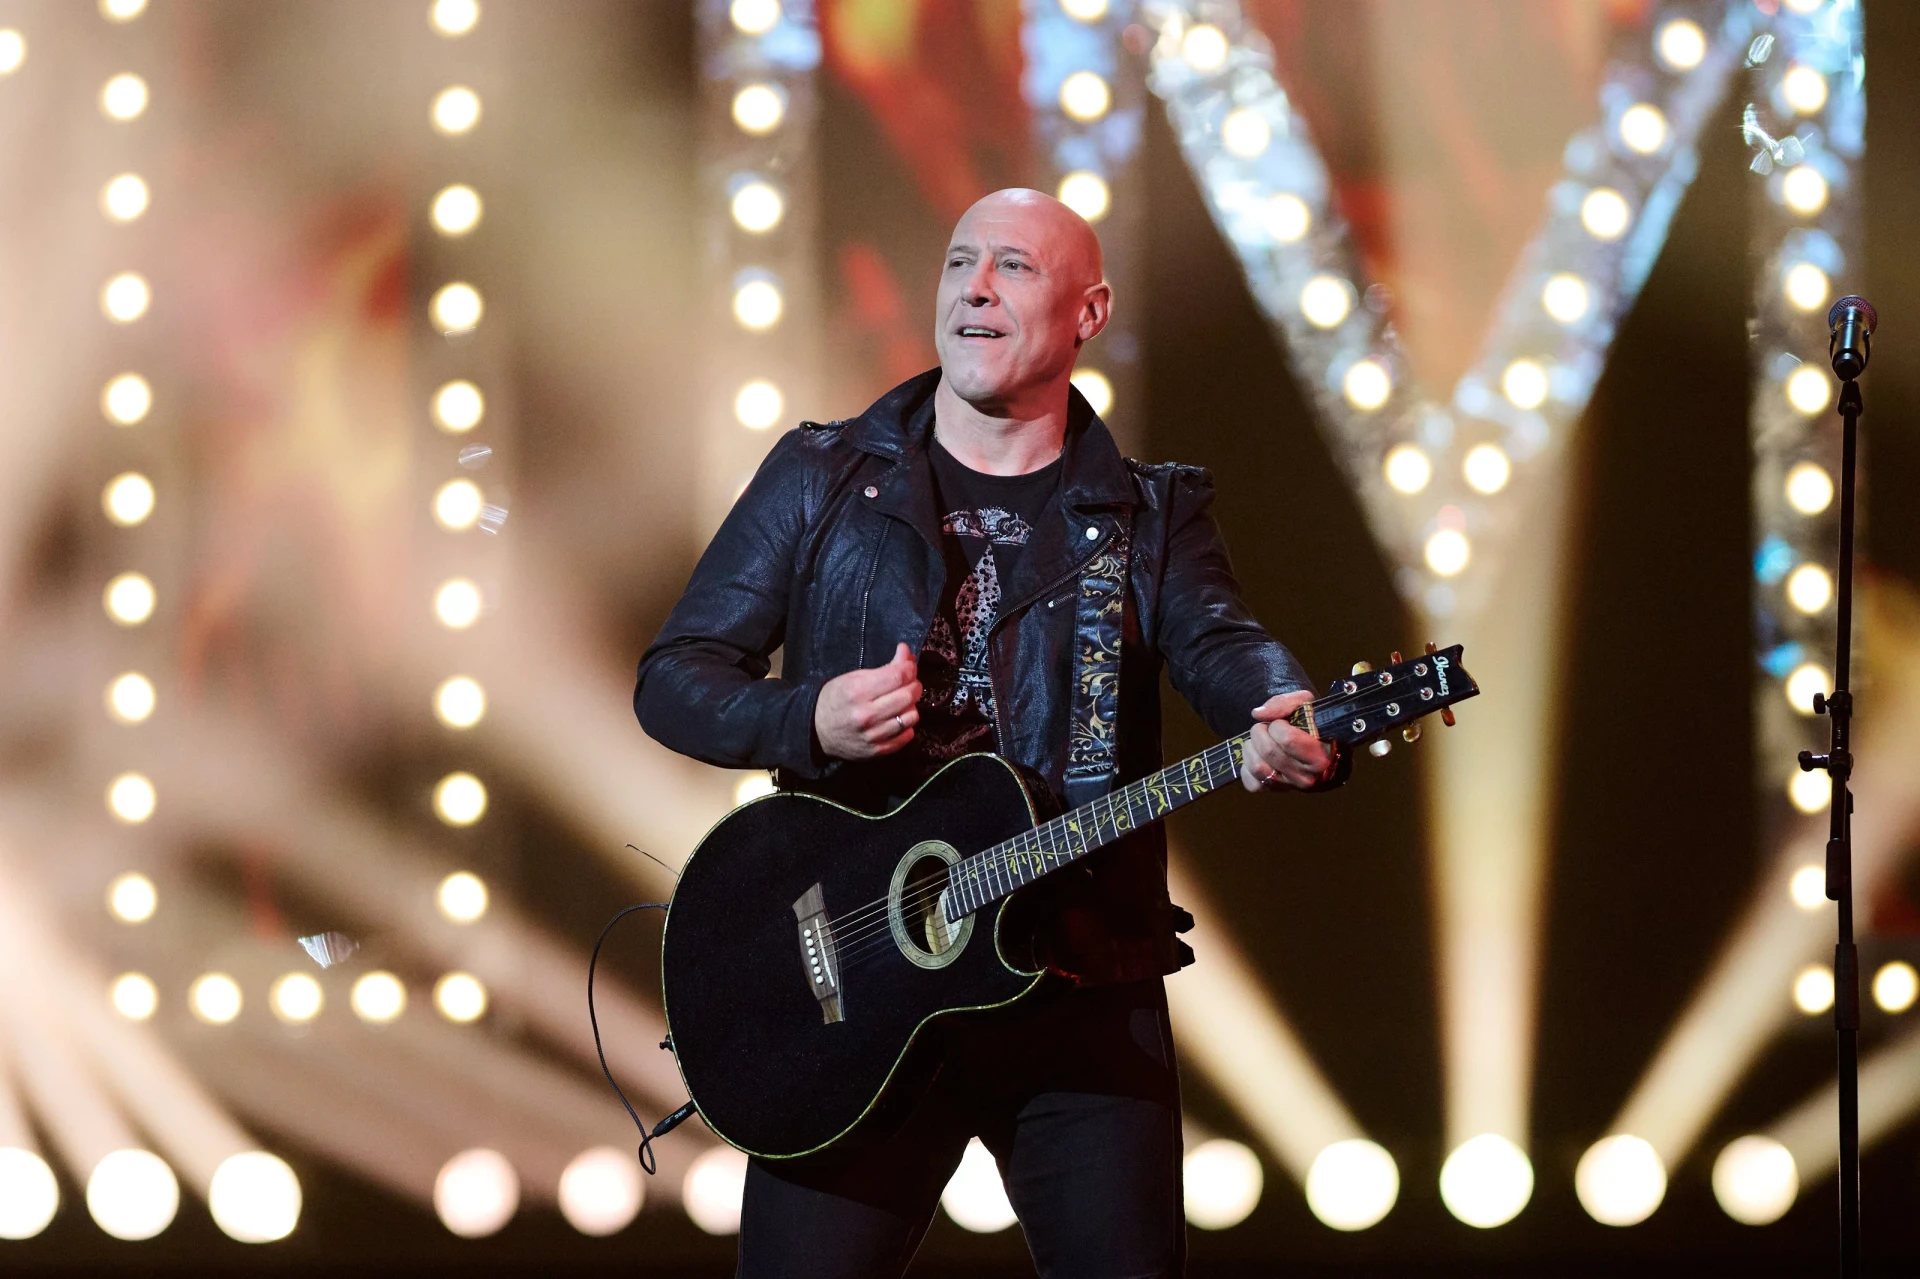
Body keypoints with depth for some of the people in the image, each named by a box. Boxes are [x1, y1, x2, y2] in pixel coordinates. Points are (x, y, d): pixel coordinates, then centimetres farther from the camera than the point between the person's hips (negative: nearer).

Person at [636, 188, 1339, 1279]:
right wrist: (805, 723, -14)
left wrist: (1288, 722, -34)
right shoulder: (822, 480, 10)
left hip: (1085, 997, 1)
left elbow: (1219, 645, -10)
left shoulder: (1147, 515, 10)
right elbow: (674, 676, 7)